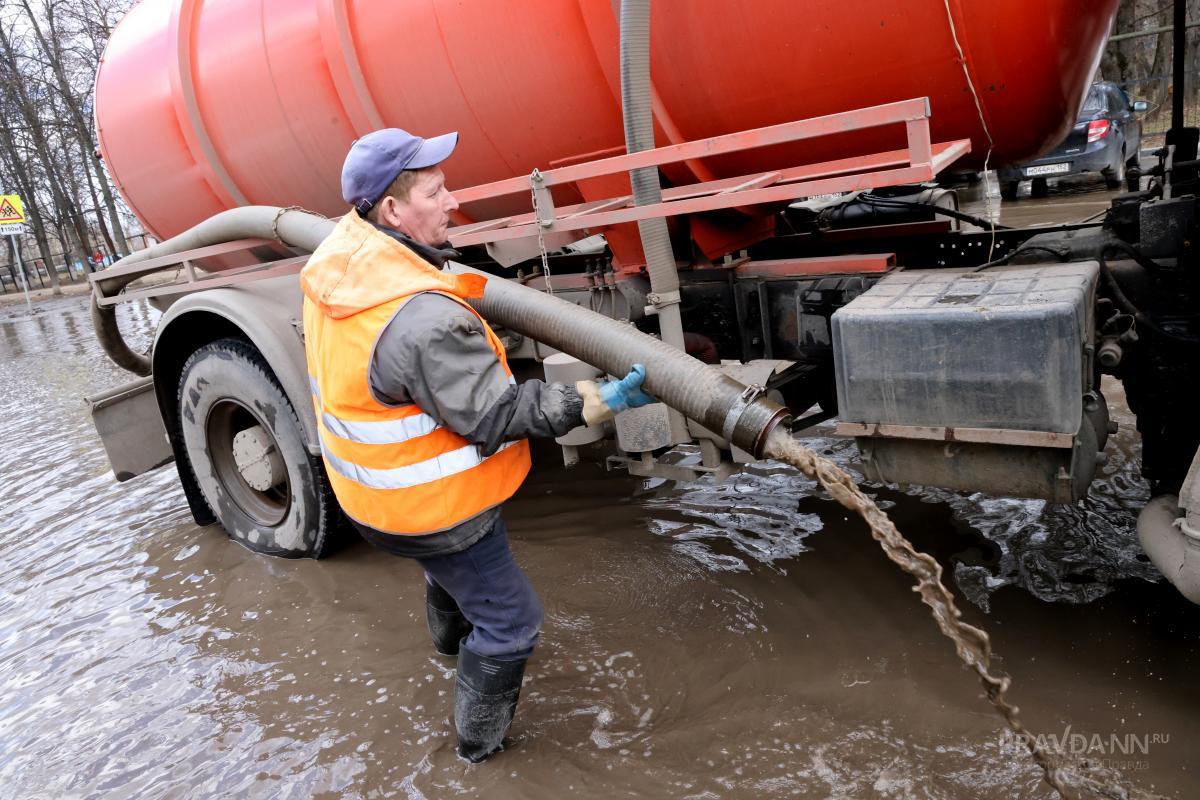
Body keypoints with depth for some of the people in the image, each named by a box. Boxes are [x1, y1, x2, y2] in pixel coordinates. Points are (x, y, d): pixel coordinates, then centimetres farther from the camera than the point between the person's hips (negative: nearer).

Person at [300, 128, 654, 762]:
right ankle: (479, 739, 32)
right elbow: (494, 414, -29)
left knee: (450, 563, 38)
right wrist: (594, 402, -26)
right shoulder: (426, 320, -36)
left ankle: (450, 637, 68)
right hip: (426, 507, -10)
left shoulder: (335, 258, -6)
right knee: (508, 621, 10)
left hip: (368, 488, 10)